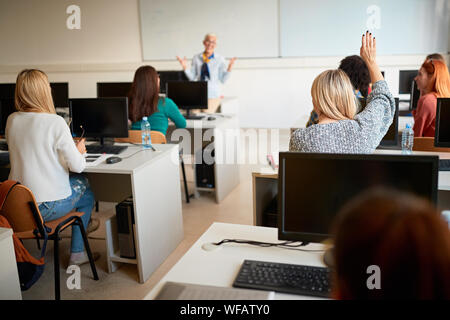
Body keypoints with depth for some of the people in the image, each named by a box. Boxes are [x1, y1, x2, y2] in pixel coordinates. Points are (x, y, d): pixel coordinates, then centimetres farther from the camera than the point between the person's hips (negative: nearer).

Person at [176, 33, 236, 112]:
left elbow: (223, 80, -2)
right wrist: (185, 67, -6)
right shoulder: (196, 58, 5)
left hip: (212, 95, -2)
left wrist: (229, 69, -16)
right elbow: (192, 78, 6)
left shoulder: (220, 59, -1)